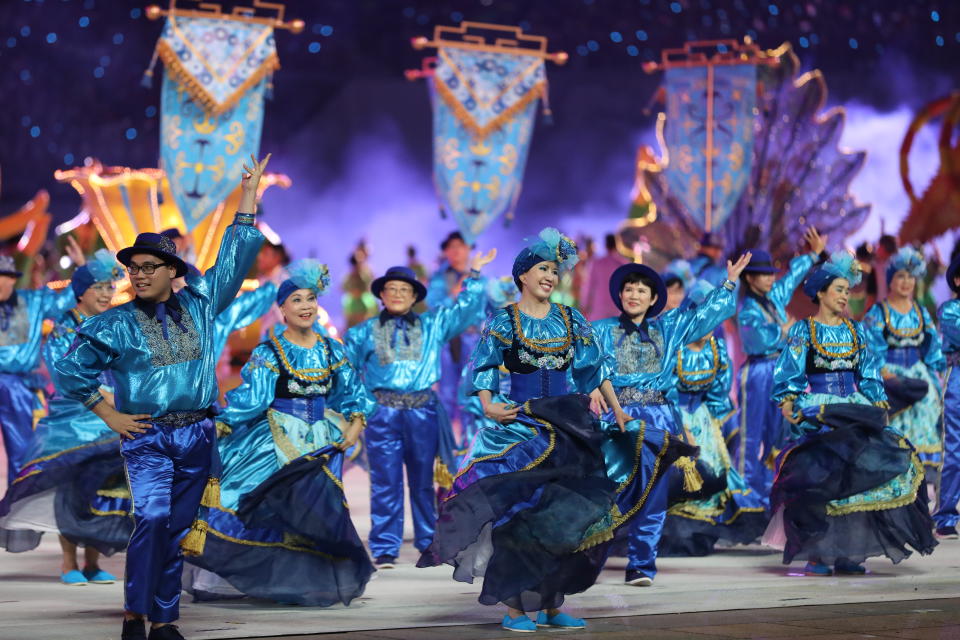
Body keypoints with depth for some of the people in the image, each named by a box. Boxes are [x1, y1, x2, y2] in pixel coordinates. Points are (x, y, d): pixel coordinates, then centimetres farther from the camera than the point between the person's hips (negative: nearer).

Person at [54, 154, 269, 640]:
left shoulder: (199, 304, 9)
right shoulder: (115, 325, 0)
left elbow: (235, 257, 12)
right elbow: (71, 369, 4)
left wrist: (249, 193, 11)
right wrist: (109, 416, 1)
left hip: (198, 437, 3)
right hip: (147, 438, -3)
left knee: (178, 529, 5)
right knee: (153, 517, -21)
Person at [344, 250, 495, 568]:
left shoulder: (433, 325, 13)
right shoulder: (366, 332, 9)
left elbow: (466, 307, 14)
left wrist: (474, 273, 8)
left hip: (423, 411, 2)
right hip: (383, 411, -2)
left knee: (423, 480, 9)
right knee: (385, 482, -4)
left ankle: (430, 543, 16)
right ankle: (384, 549, -2)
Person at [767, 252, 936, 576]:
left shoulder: (856, 331, 16)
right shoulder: (803, 331, 5)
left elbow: (870, 377, 17)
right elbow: (788, 375, -1)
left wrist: (880, 406, 5)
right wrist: (788, 404, -15)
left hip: (854, 409, 4)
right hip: (816, 409, -4)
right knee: (823, 472, -24)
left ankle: (847, 552, -9)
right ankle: (815, 554, -20)